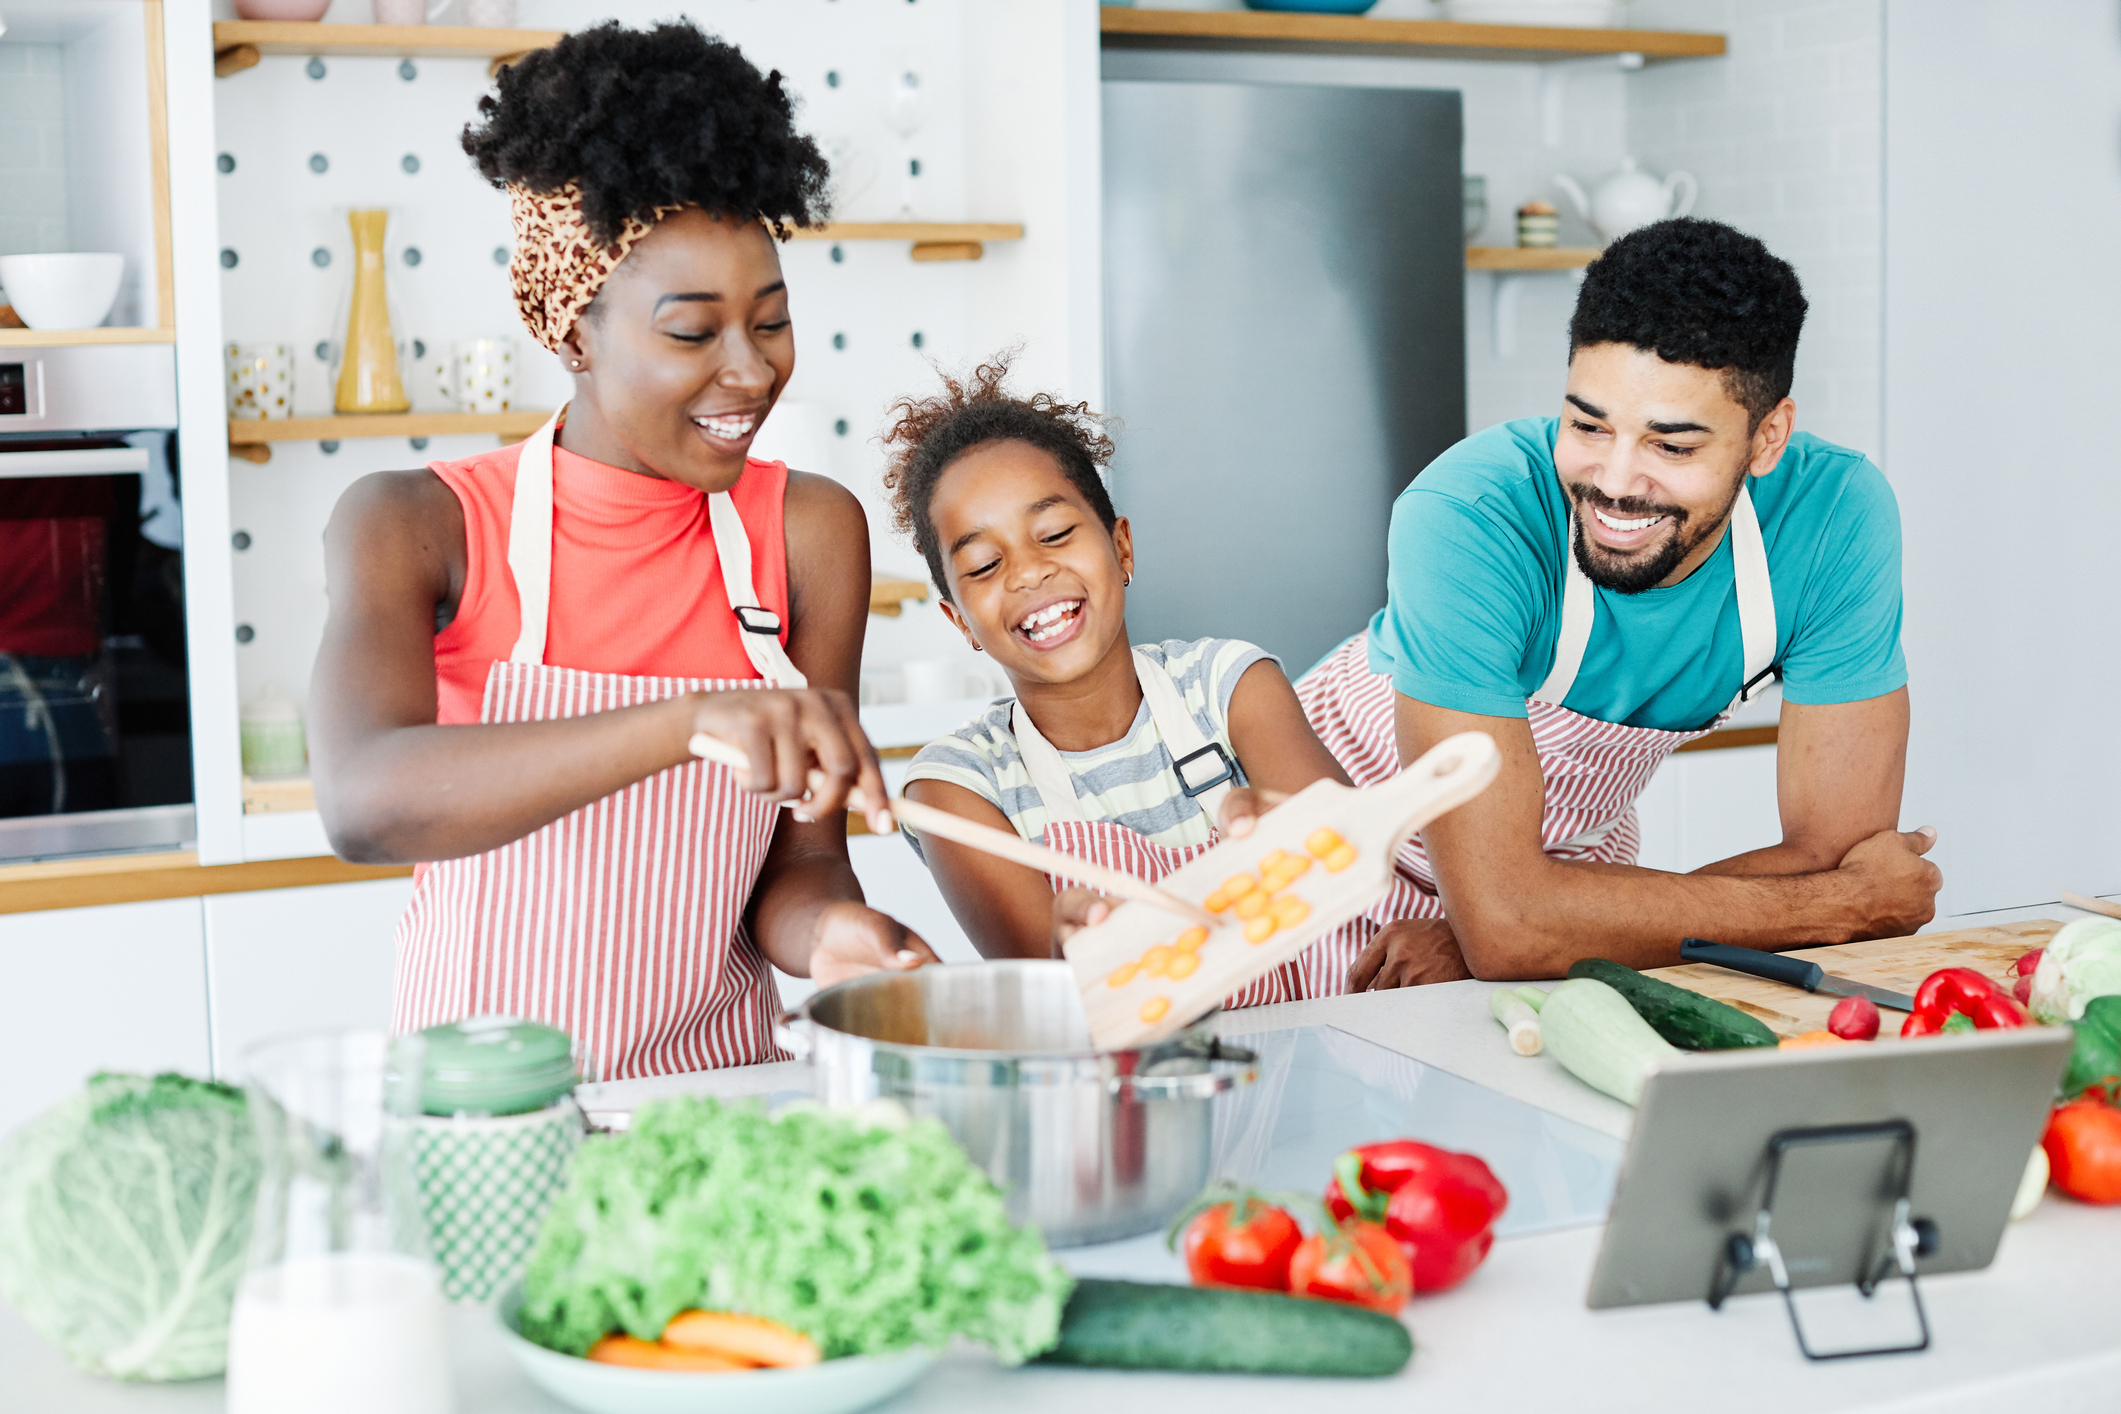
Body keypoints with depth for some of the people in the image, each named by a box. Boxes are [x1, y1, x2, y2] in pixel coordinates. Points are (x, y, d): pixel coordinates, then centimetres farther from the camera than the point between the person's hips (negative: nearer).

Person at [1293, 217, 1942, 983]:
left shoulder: (1836, 512, -24)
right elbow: (1505, 917, -38)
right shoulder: (1468, 517, -34)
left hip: (1572, 850, 4)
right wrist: (1847, 902, -29)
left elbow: (1835, 850, -20)